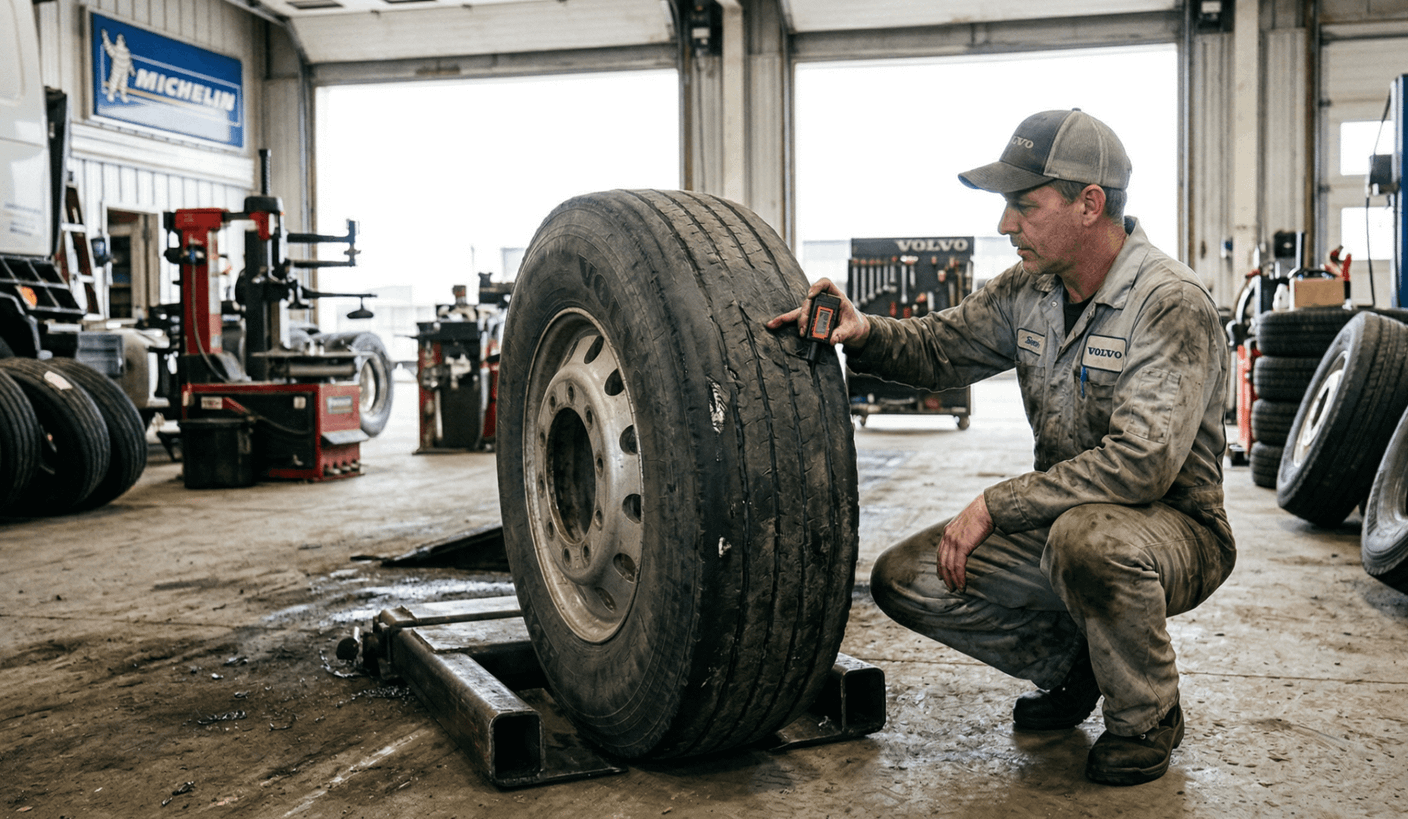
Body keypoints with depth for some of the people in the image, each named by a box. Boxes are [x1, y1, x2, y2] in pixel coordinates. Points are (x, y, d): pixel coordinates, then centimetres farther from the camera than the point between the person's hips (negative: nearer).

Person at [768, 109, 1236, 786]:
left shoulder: (1171, 304, -22)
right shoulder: (1030, 288, 0)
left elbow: (1141, 462, -31)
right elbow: (940, 347, 9)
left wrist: (993, 507, -28)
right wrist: (864, 334, -14)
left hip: (1173, 525, -6)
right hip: (1058, 519, 7)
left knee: (1088, 538, -41)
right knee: (902, 579, -7)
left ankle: (1147, 718, -10)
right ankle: (1069, 662, 15)